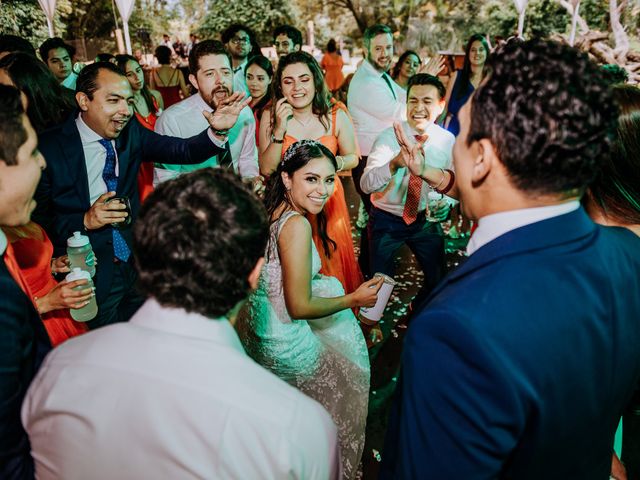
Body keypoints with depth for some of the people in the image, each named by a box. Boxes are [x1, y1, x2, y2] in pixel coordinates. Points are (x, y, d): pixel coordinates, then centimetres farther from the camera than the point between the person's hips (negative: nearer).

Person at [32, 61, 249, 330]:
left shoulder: (130, 132, -2)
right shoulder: (49, 147, -13)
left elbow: (183, 151, -11)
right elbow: (36, 218, -9)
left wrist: (217, 131, -28)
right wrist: (84, 221, -23)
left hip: (136, 261, 4)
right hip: (90, 275, -4)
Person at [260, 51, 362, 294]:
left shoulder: (337, 117, -7)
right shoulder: (270, 116, -7)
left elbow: (352, 158, 5)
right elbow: (266, 169, -11)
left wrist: (332, 162, -17)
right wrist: (279, 129, -22)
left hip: (328, 202, 1)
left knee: (331, 264, 14)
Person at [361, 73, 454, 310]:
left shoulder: (448, 141, -8)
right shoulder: (388, 137, -17)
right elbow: (366, 185, -27)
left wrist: (446, 203, -20)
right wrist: (394, 163, -46)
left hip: (425, 220, 3)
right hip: (386, 220, -3)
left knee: (437, 279, 14)